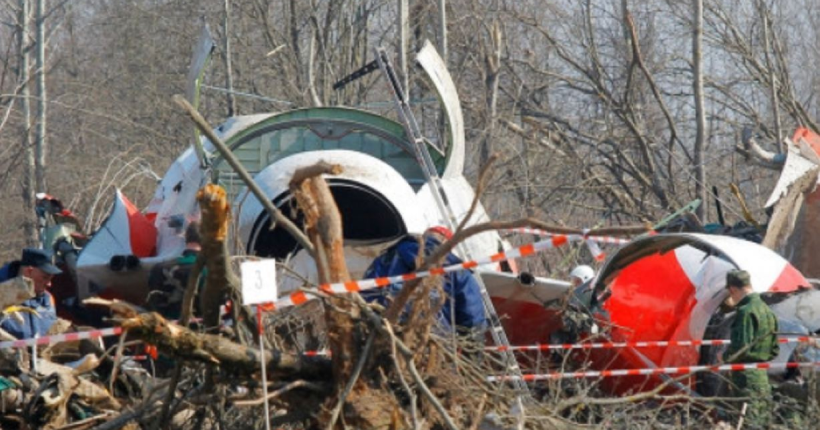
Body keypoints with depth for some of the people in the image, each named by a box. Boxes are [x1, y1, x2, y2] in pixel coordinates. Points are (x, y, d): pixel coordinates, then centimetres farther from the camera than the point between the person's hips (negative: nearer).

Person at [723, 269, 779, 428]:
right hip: (763, 378, 9)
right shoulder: (767, 311, 14)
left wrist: (726, 356, -4)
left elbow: (741, 348, -21)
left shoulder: (746, 312, -15)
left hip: (747, 376, -9)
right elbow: (774, 350, 19)